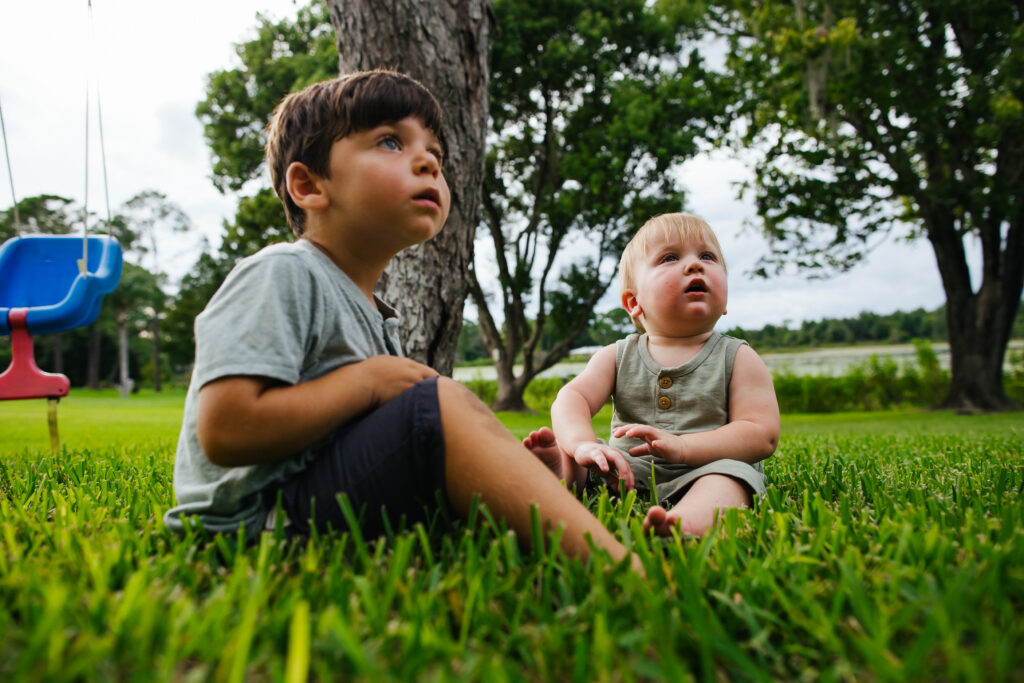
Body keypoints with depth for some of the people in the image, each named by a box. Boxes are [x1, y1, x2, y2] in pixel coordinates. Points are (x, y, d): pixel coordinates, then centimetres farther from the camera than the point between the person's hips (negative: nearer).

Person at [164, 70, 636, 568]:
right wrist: (363, 382, -15)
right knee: (448, 401, -26)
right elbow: (226, 431, -23)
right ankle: (607, 560, -34)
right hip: (258, 517, -10)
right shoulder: (281, 274, -12)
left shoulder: (369, 310, 18)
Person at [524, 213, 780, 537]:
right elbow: (572, 398, -5)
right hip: (627, 474, 3)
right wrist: (584, 444, -30)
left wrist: (681, 446, -22)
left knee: (729, 474, -34)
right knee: (568, 457, -14)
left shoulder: (737, 358, 5)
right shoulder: (618, 356, 10)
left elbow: (762, 435, -6)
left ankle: (686, 522, -61)